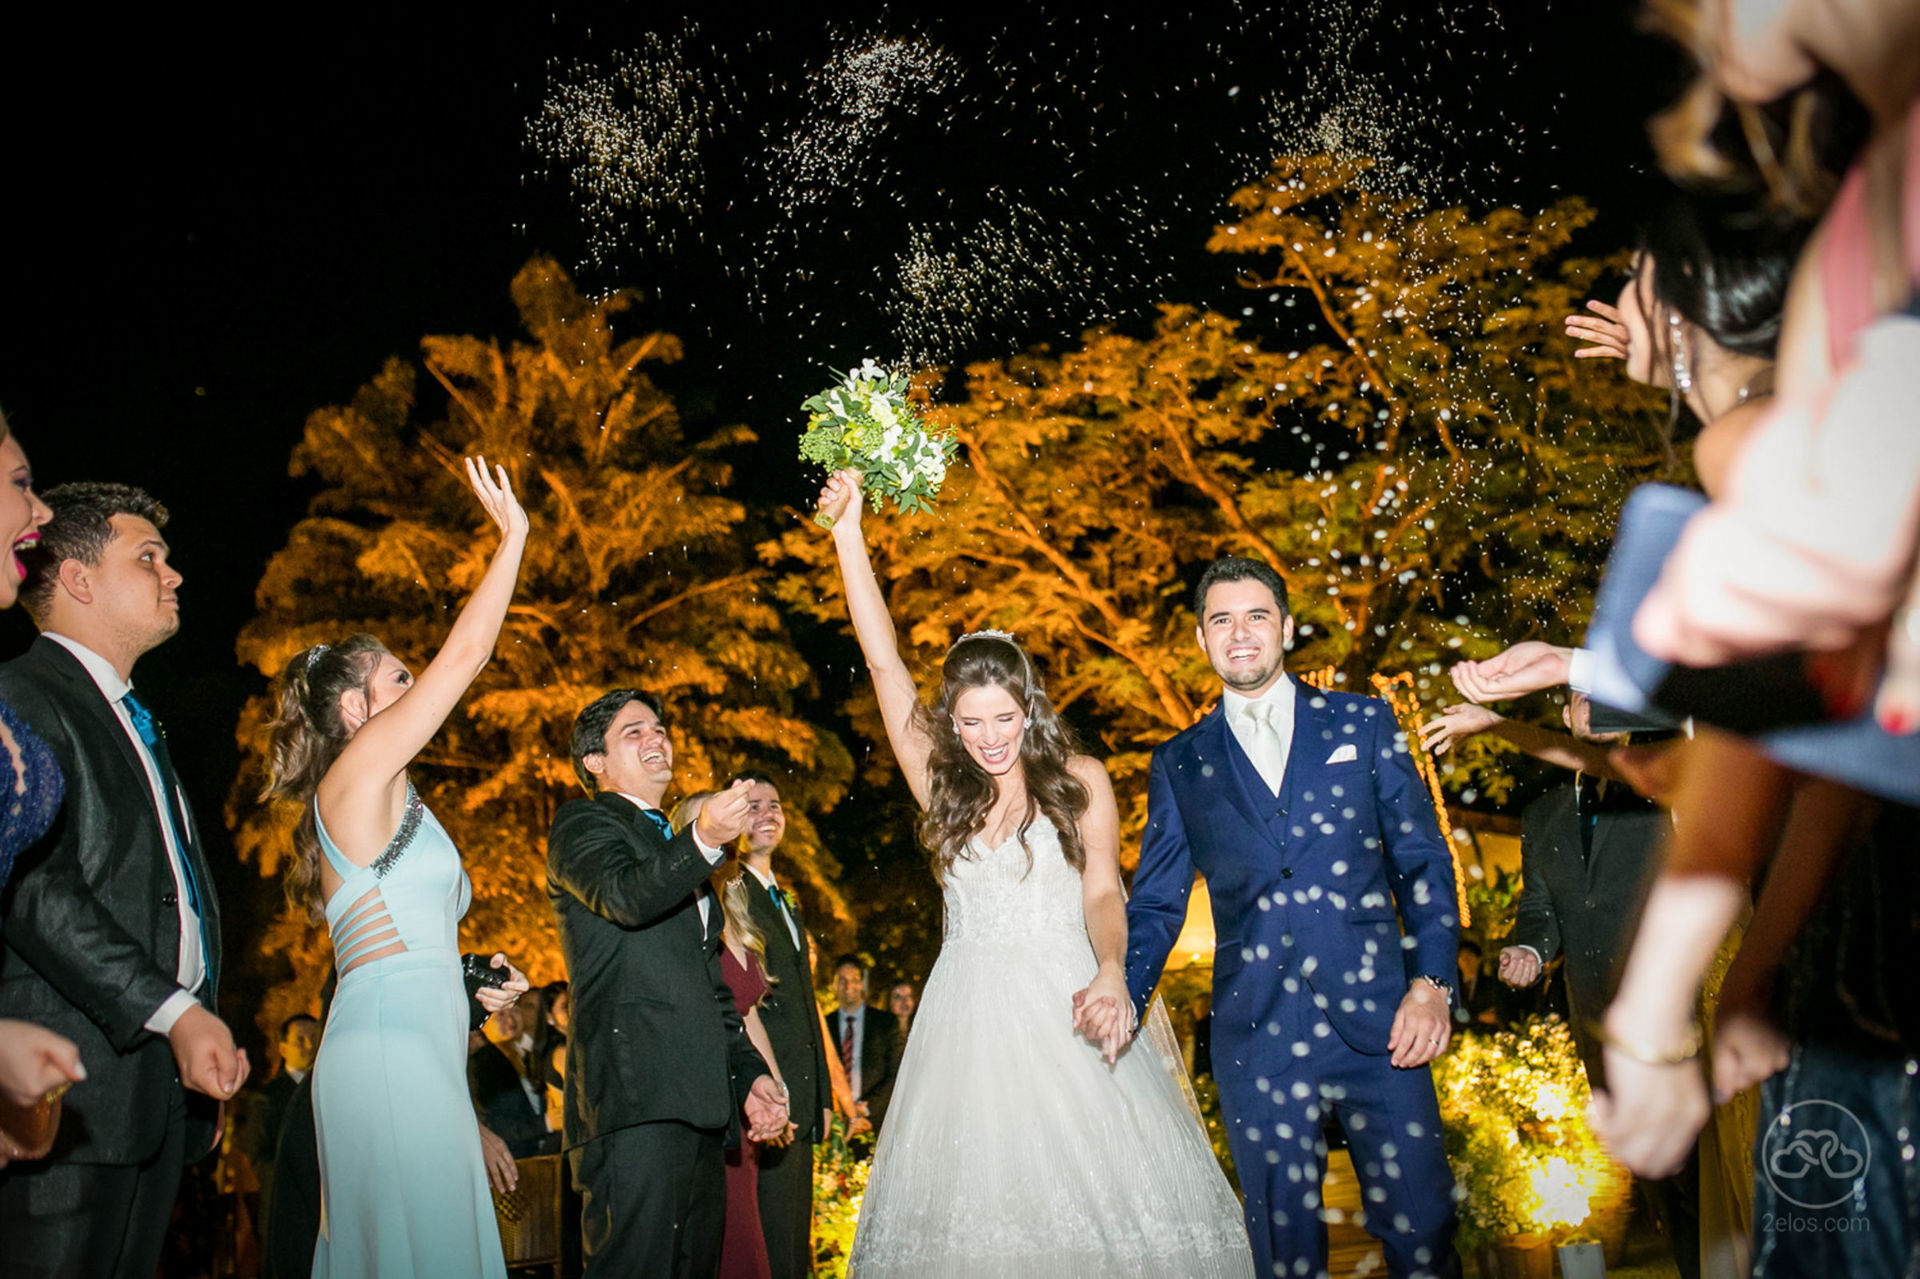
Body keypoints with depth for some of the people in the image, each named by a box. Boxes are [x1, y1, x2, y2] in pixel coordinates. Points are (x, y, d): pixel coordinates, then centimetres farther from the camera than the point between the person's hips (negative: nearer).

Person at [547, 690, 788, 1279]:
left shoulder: (676, 852, 29)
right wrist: (702, 840, -35)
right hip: (634, 1098, -8)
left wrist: (749, 1073, 18)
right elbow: (624, 897, -19)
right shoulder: (582, 822, 4)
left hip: (698, 1103, 8)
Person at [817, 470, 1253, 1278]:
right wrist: (848, 531, 1)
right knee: (971, 1191, -3)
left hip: (1067, 1006, -2)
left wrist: (1110, 976, -25)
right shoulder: (943, 783, 10)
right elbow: (883, 663, 5)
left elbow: (1102, 893, -3)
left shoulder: (1079, 781, 5)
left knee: (1096, 1181, -9)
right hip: (971, 1017, 2)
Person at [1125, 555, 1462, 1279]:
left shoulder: (1363, 723, 10)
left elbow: (1424, 859, 6)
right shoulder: (1179, 764, 11)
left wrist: (1431, 981, -6)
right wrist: (1123, 994, -7)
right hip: (1256, 1035, 1)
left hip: (1376, 1020, 0)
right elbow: (1156, 901, 11)